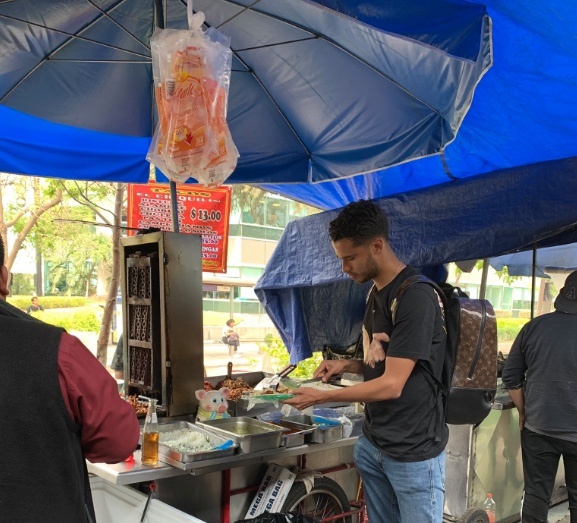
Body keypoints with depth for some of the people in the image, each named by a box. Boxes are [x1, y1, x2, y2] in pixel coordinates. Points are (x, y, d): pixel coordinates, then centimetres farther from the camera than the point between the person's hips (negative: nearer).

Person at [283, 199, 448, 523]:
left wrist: (321, 397, -15)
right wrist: (348, 366, 1)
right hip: (373, 444, 8)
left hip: (414, 451, -8)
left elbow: (392, 384, -22)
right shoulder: (376, 293, 8)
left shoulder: (416, 297, -20)